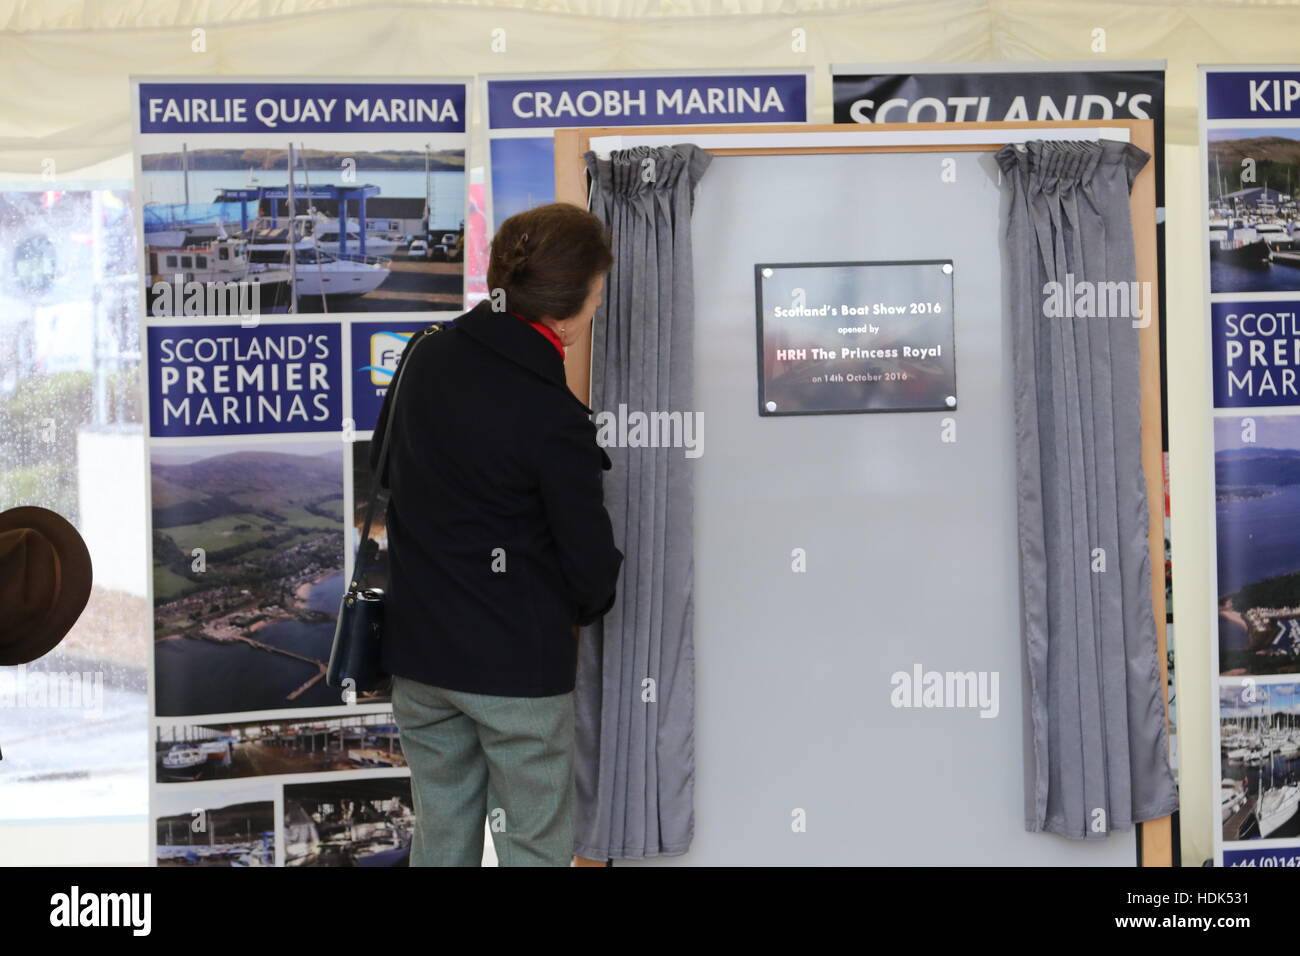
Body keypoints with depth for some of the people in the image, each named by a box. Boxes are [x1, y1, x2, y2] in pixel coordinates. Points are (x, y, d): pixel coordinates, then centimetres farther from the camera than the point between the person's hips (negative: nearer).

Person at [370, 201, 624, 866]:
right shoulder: (552, 419, -21)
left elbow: (385, 468, 15)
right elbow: (591, 564, -12)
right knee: (533, 847, 10)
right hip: (519, 663, -6)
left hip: (418, 650, 6)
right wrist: (586, 604, 10)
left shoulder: (426, 356, -2)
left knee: (440, 841, 19)